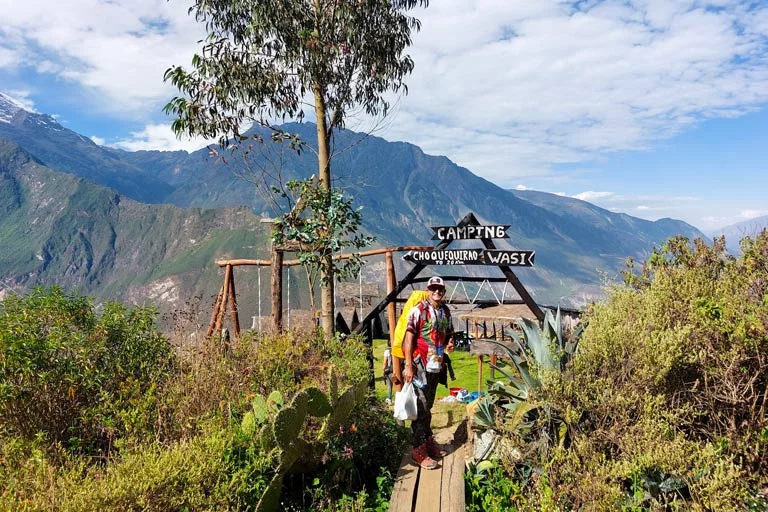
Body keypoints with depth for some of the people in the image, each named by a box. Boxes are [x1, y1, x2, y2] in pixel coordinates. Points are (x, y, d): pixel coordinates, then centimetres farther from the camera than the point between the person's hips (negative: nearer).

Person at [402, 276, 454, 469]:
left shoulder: (446, 311, 9)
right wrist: (408, 366, -18)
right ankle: (419, 450, 3)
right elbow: (409, 338, -14)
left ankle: (428, 441, 32)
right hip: (420, 365, -7)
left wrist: (449, 345, -1)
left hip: (436, 366, 7)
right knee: (421, 407, -4)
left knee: (428, 405, 19)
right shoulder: (418, 309, -11)